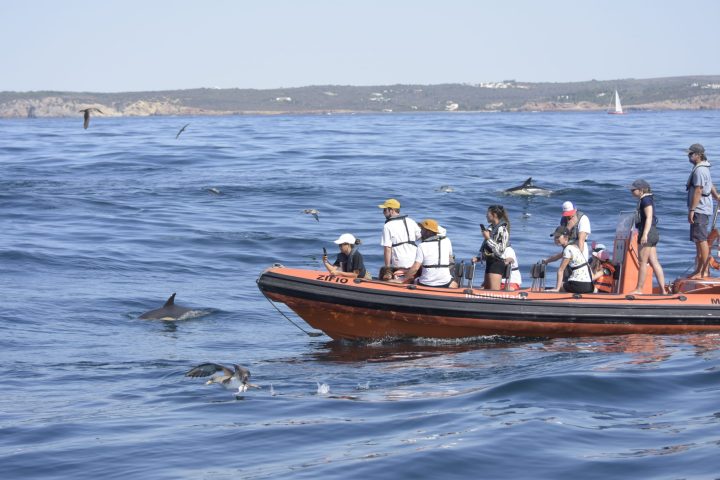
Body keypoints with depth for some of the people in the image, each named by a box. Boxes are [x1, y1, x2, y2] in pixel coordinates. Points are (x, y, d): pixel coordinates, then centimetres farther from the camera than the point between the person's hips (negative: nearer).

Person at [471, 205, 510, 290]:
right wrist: (478, 258, 7)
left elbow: (500, 251, -18)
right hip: (489, 262, 10)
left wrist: (488, 239, -19)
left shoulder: (502, 230, -13)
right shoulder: (490, 228, 14)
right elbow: (484, 247, 21)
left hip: (497, 263, -10)